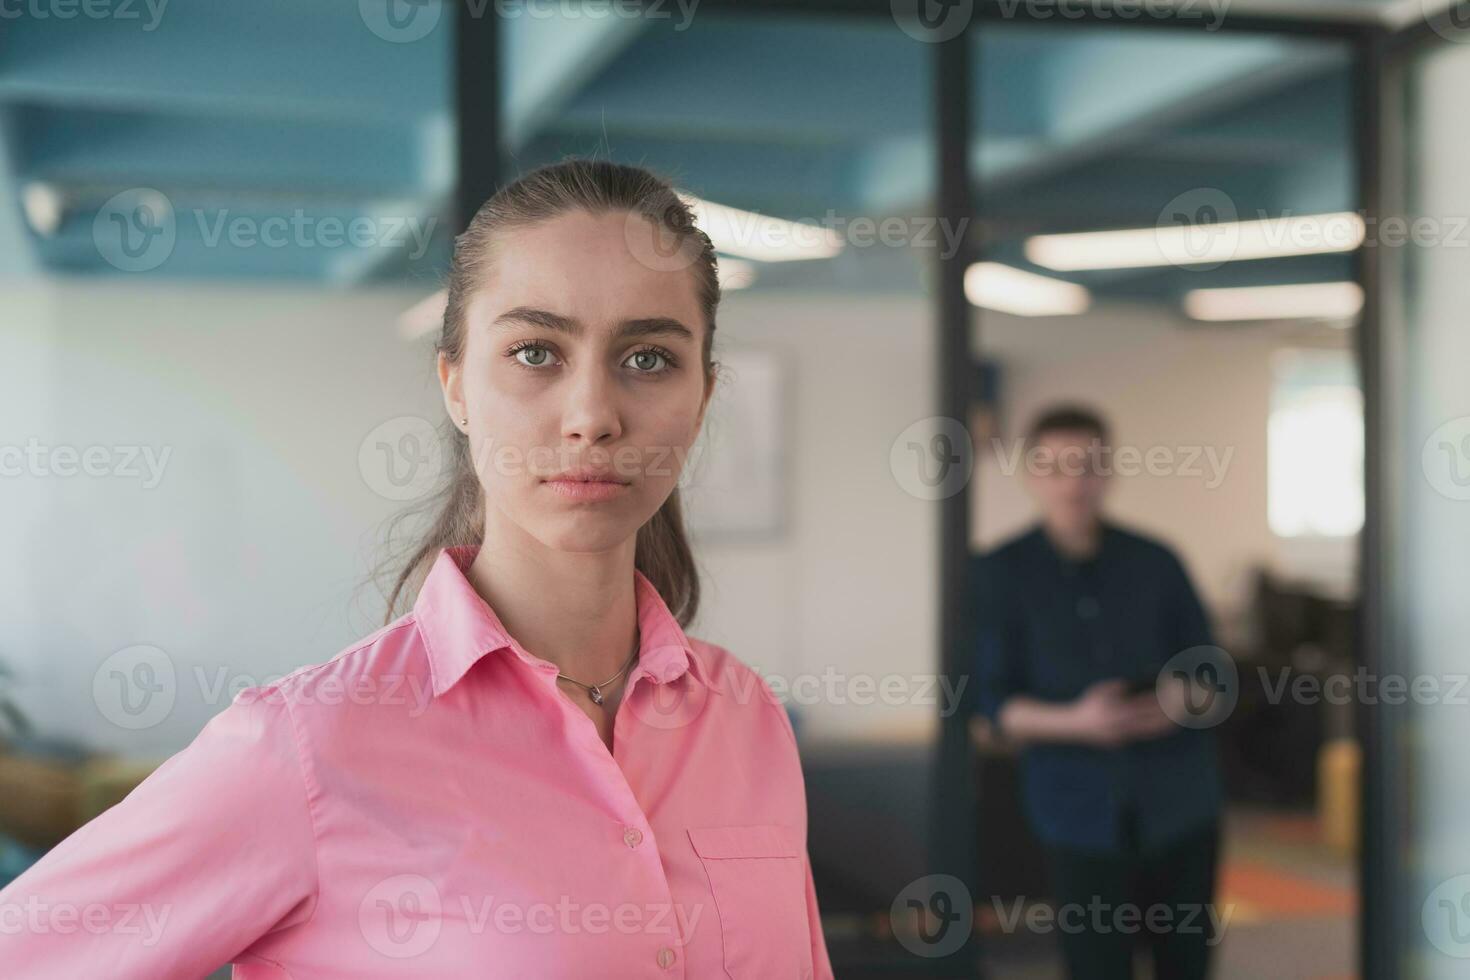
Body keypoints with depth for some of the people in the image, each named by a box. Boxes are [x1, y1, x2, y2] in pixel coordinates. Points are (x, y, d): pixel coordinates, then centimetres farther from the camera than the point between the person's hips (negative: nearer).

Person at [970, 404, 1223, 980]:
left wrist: (1178, 697, -13)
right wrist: (1072, 721, -20)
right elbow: (994, 701, -2)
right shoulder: (999, 575, 0)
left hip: (1179, 805, 2)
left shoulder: (1155, 562, 6)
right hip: (1080, 813, -2)